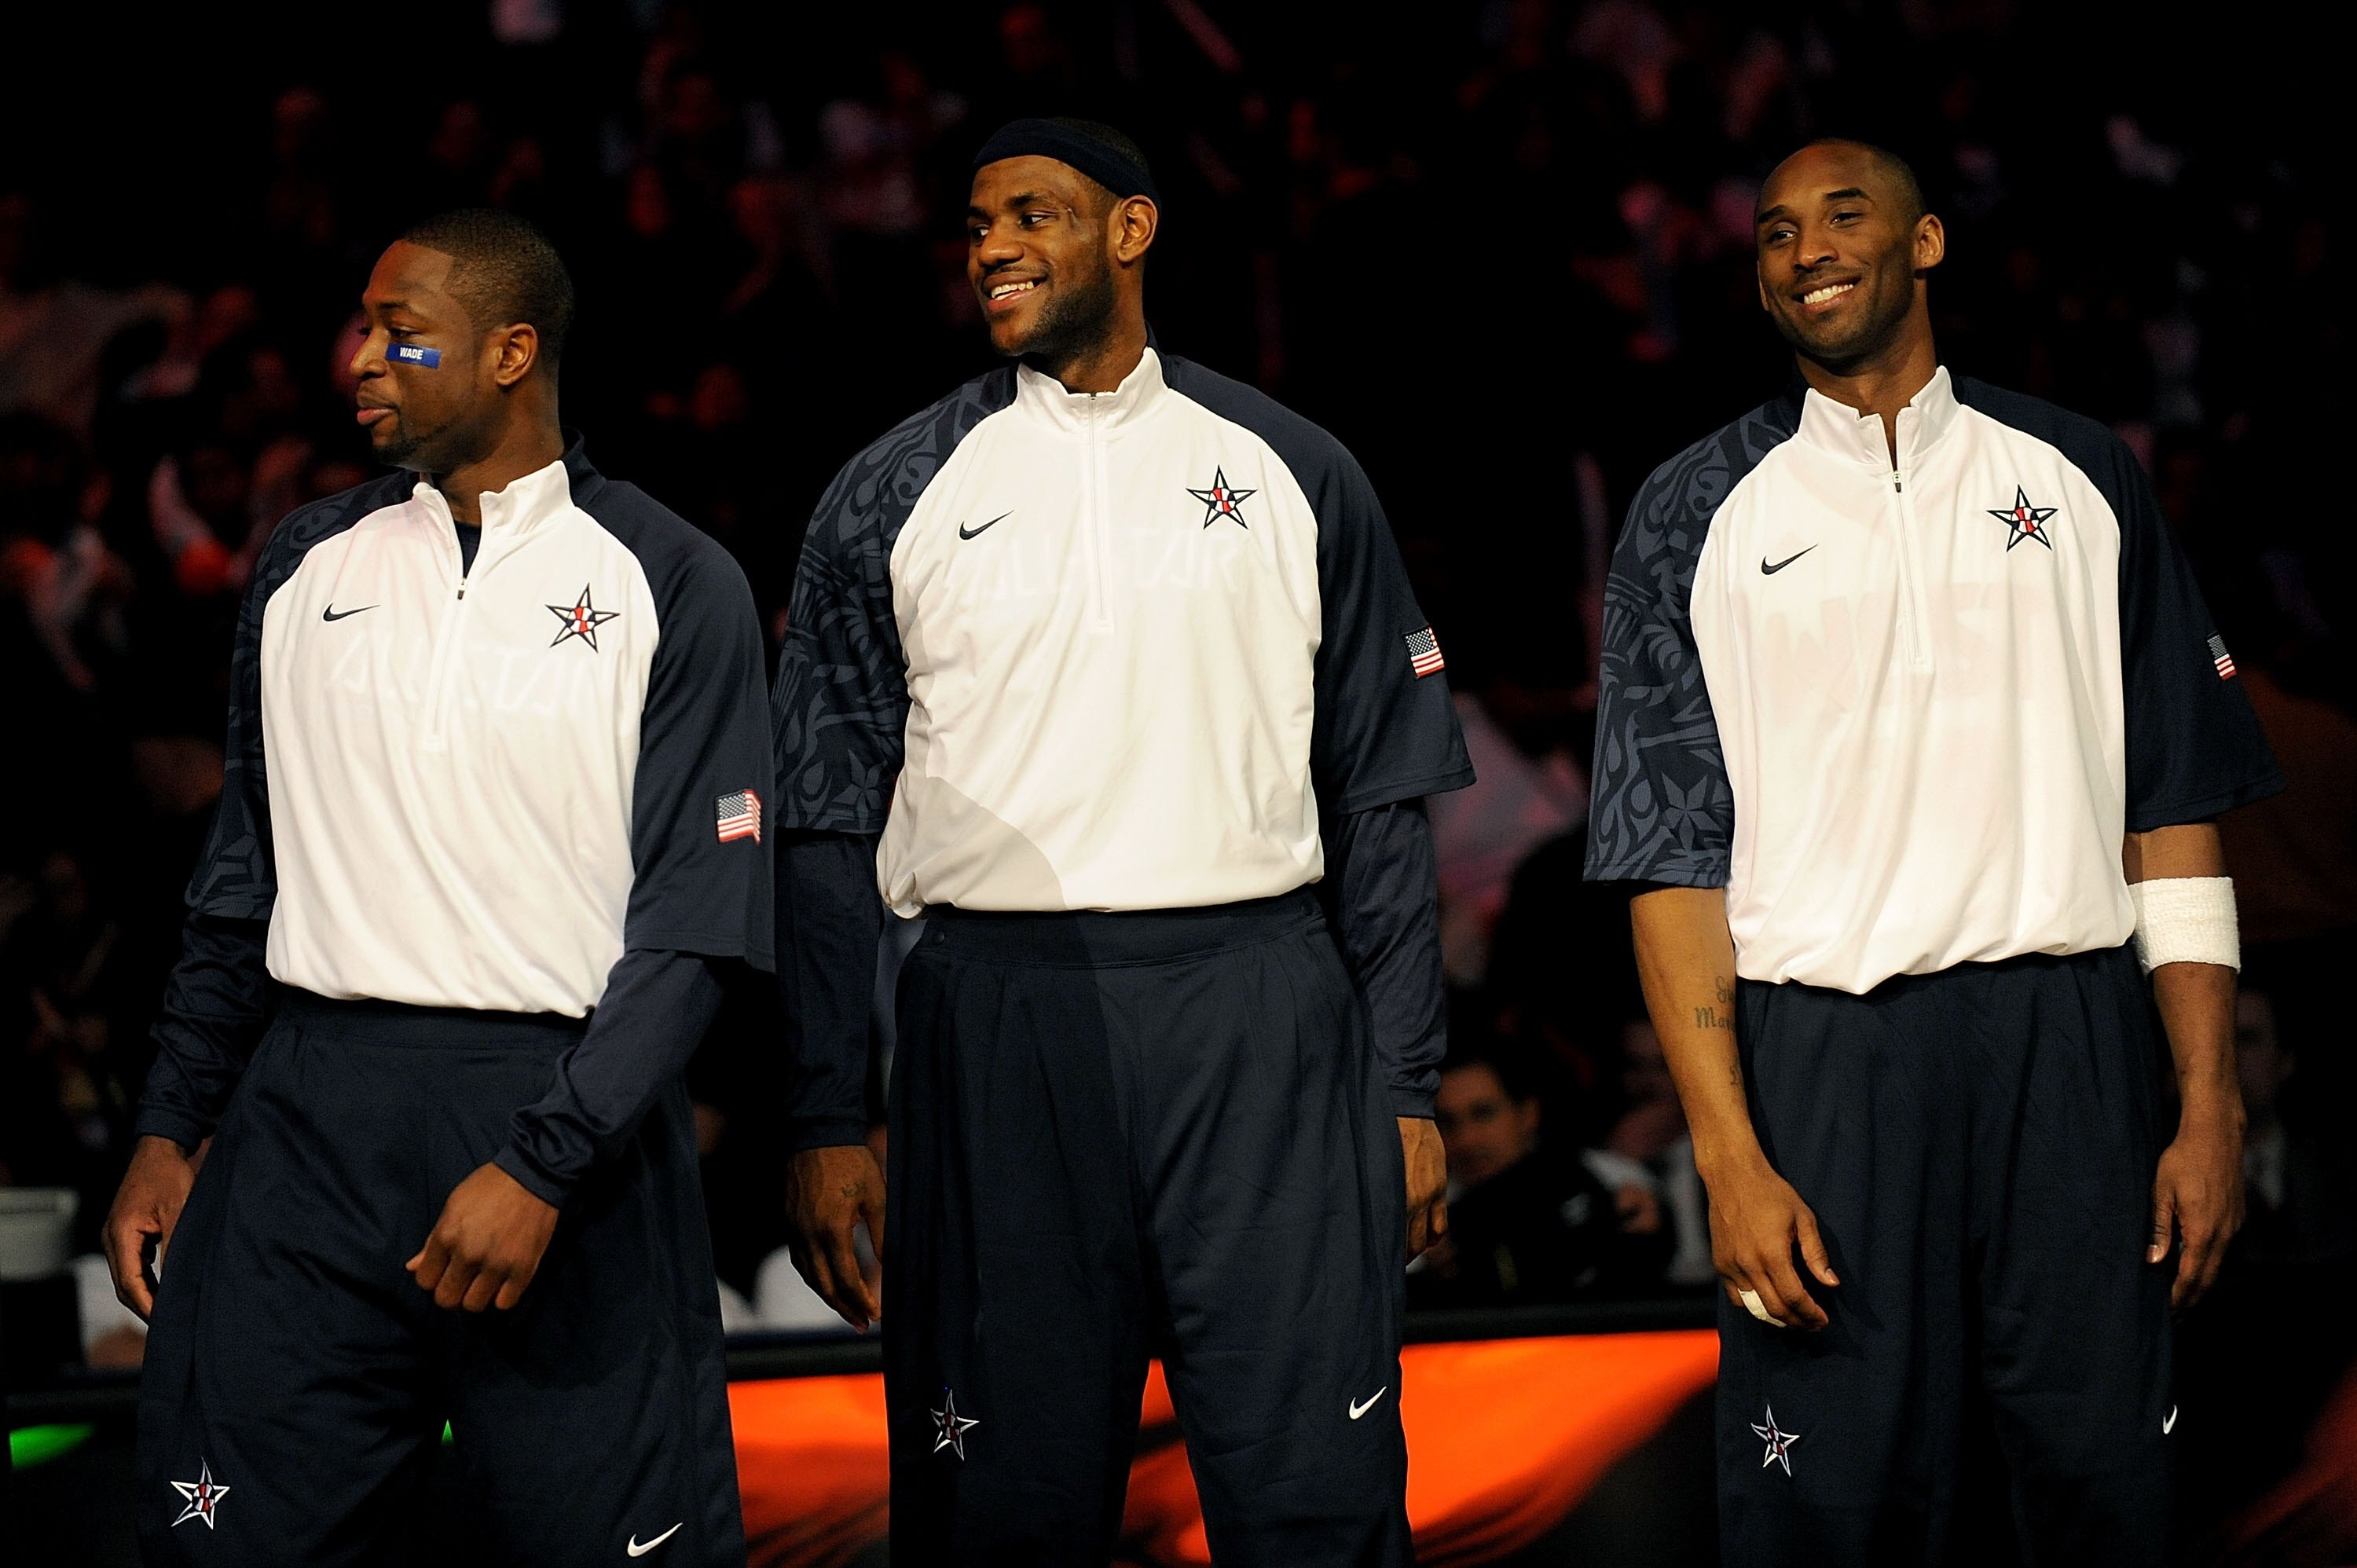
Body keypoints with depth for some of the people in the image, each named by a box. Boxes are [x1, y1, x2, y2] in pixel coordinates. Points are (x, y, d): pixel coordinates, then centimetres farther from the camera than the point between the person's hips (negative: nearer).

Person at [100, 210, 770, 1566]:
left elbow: (697, 925, -6)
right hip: (307, 1123, 3)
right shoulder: (309, 565, 13)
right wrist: (174, 1126, 11)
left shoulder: (673, 586, 0)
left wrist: (543, 1166, -15)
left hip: (569, 1113, -3)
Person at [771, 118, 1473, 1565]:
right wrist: (828, 1120, 1)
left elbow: (1384, 801, 10)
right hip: (1002, 1027, 0)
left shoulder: (1291, 473, 9)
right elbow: (827, 831, 8)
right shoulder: (897, 496, 8)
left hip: (1258, 1017, 0)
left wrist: (1408, 1090, 4)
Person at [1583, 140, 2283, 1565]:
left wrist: (2209, 1106, 1)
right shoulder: (1701, 516, 8)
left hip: (2070, 1037, 1)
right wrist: (1729, 1155, -8)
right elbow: (1674, 853, 2)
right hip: (1823, 1056, -1)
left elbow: (2176, 809, 9)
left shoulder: (2078, 478, 11)